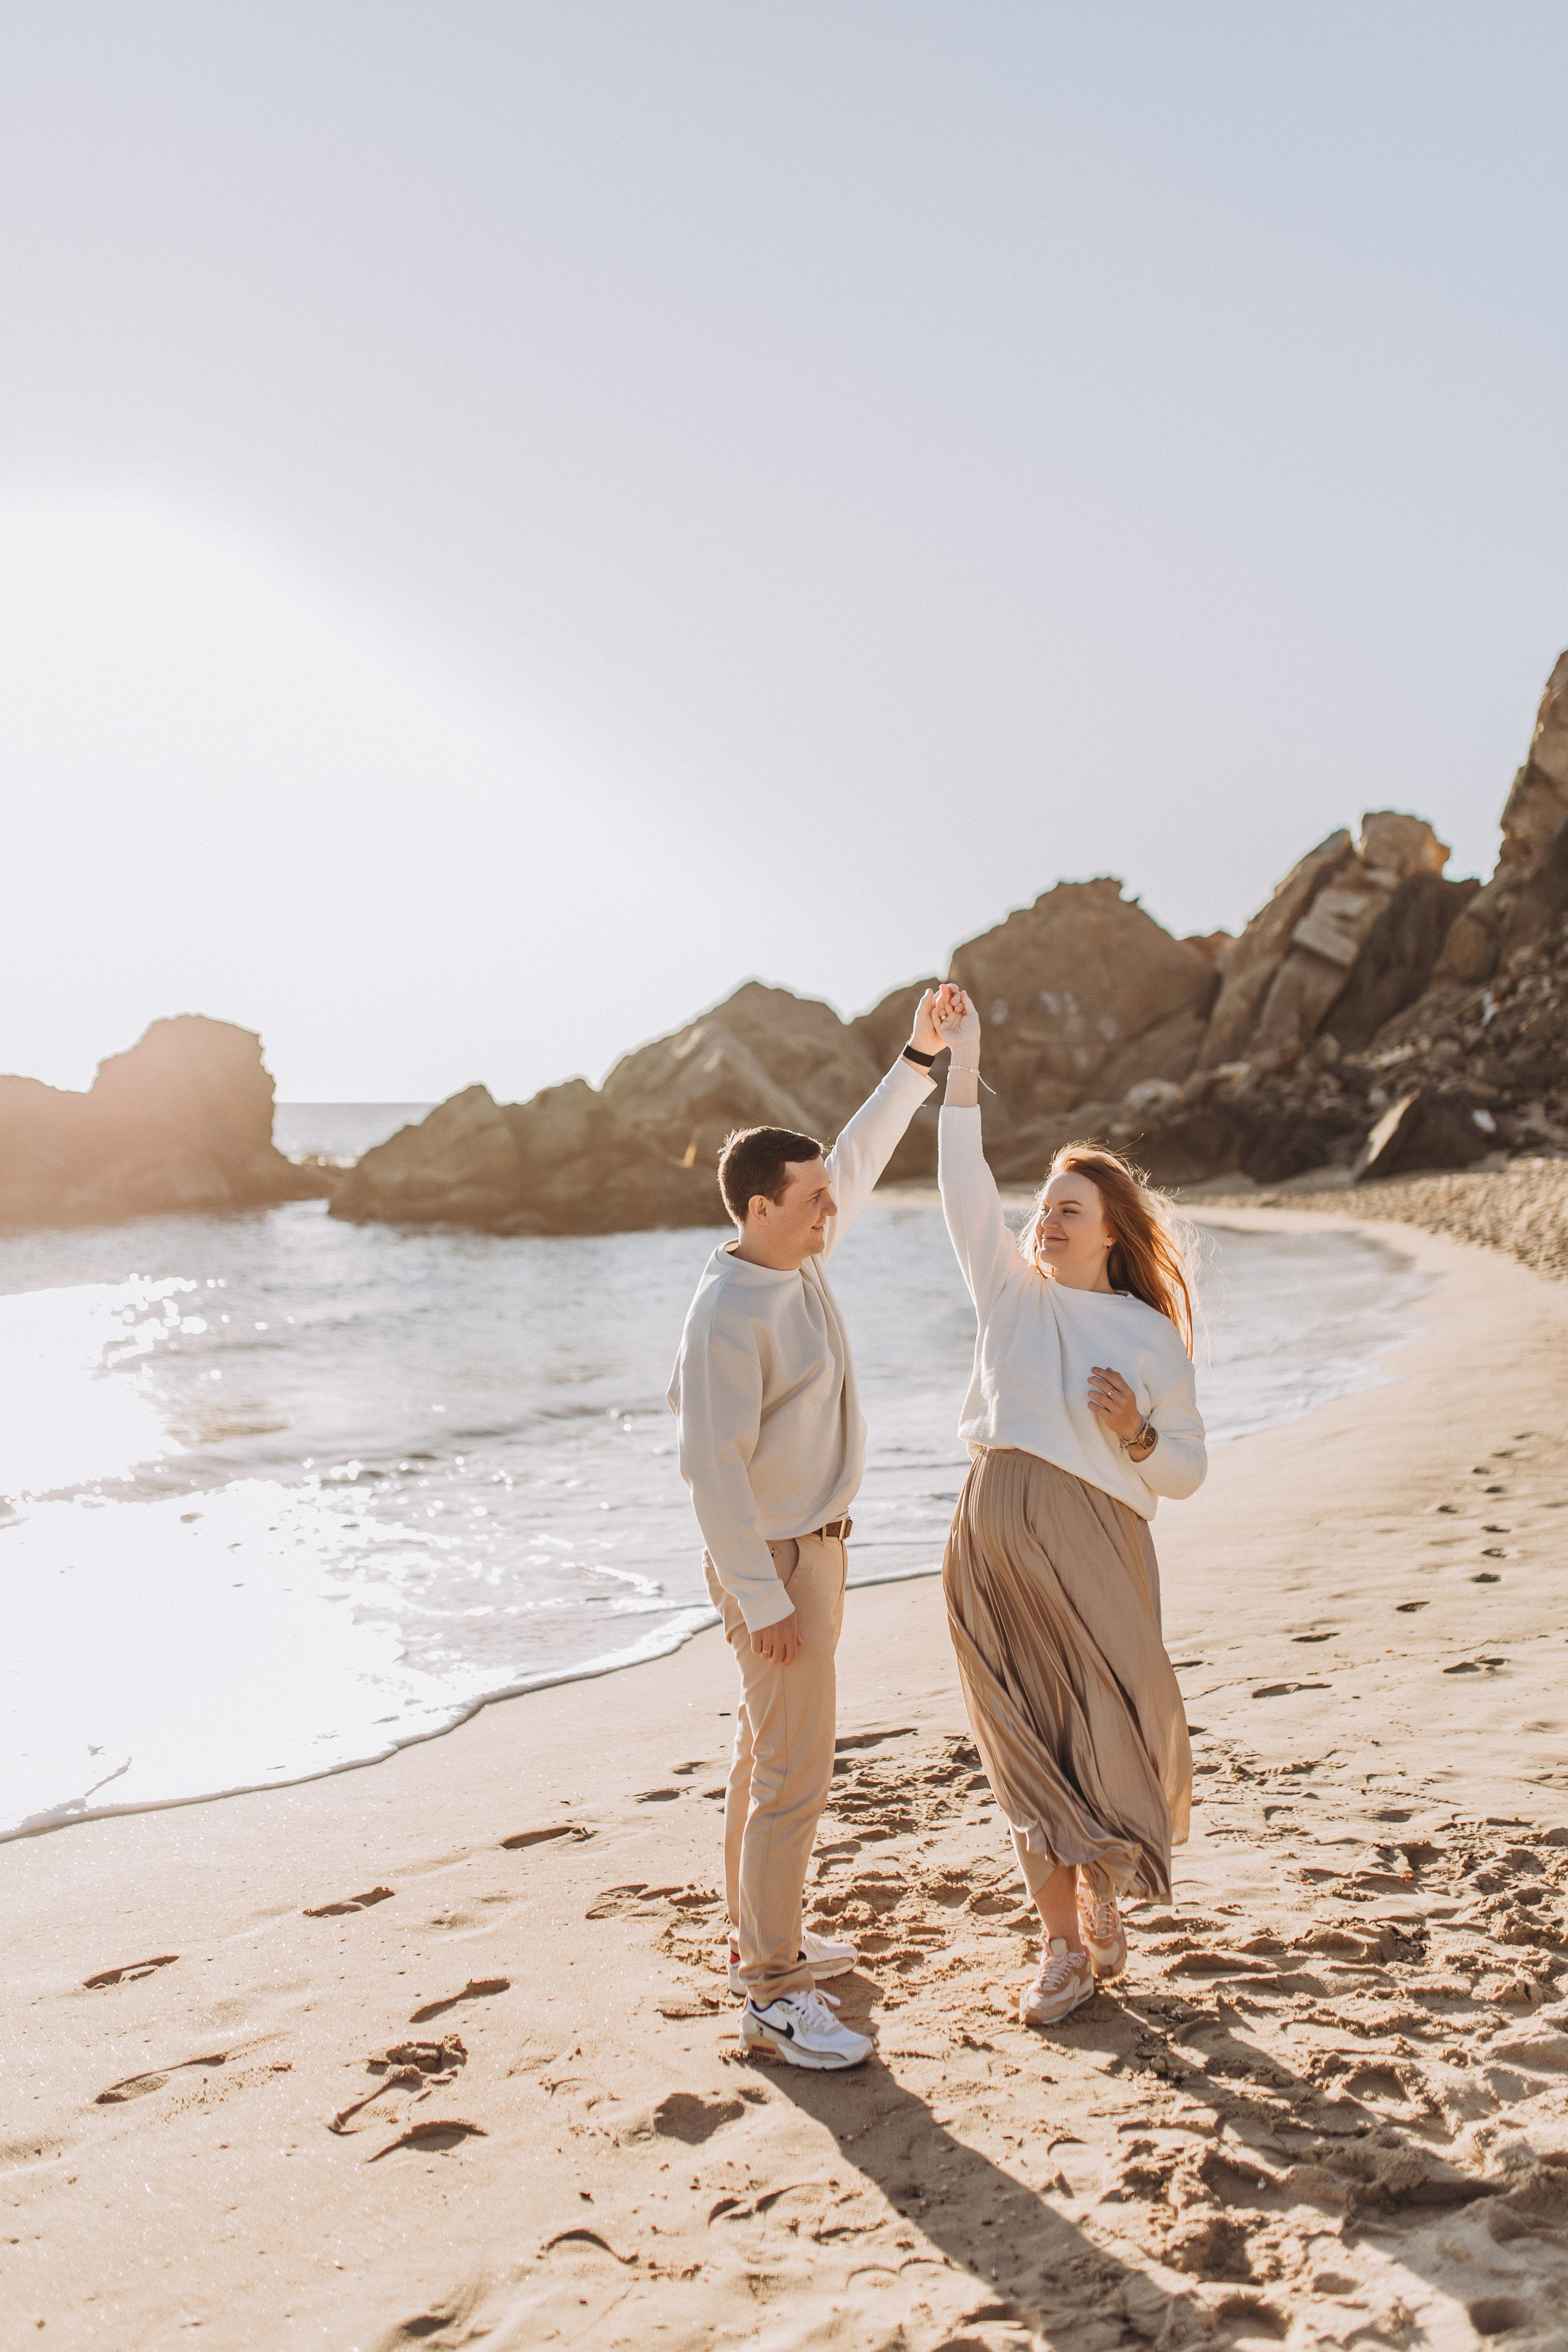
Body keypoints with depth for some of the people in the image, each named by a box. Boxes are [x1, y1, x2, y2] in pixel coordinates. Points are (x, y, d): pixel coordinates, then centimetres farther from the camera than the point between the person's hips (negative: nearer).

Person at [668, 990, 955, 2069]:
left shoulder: (802, 1256, 2)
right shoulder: (728, 1317, -24)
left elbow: (860, 1159, 16)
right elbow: (713, 1466, -25)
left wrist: (918, 1061, 12)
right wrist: (762, 1597, -24)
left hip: (814, 1547, 10)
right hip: (775, 1560, -10)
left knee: (770, 1754, 20)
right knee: (796, 1777, -5)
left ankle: (761, 1935, 34)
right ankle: (773, 1995, 4)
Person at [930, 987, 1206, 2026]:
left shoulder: (1152, 1335, 4)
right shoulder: (1011, 1292, 9)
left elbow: (1189, 1470, 7)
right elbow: (968, 1188, -2)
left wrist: (1136, 1435, -14)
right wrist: (962, 1064, -10)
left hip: (1095, 1546, -2)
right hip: (994, 1541, 2)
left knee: (1108, 1737, 2)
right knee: (1027, 1752, 8)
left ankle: (1106, 1895, 31)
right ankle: (1065, 1945, 21)